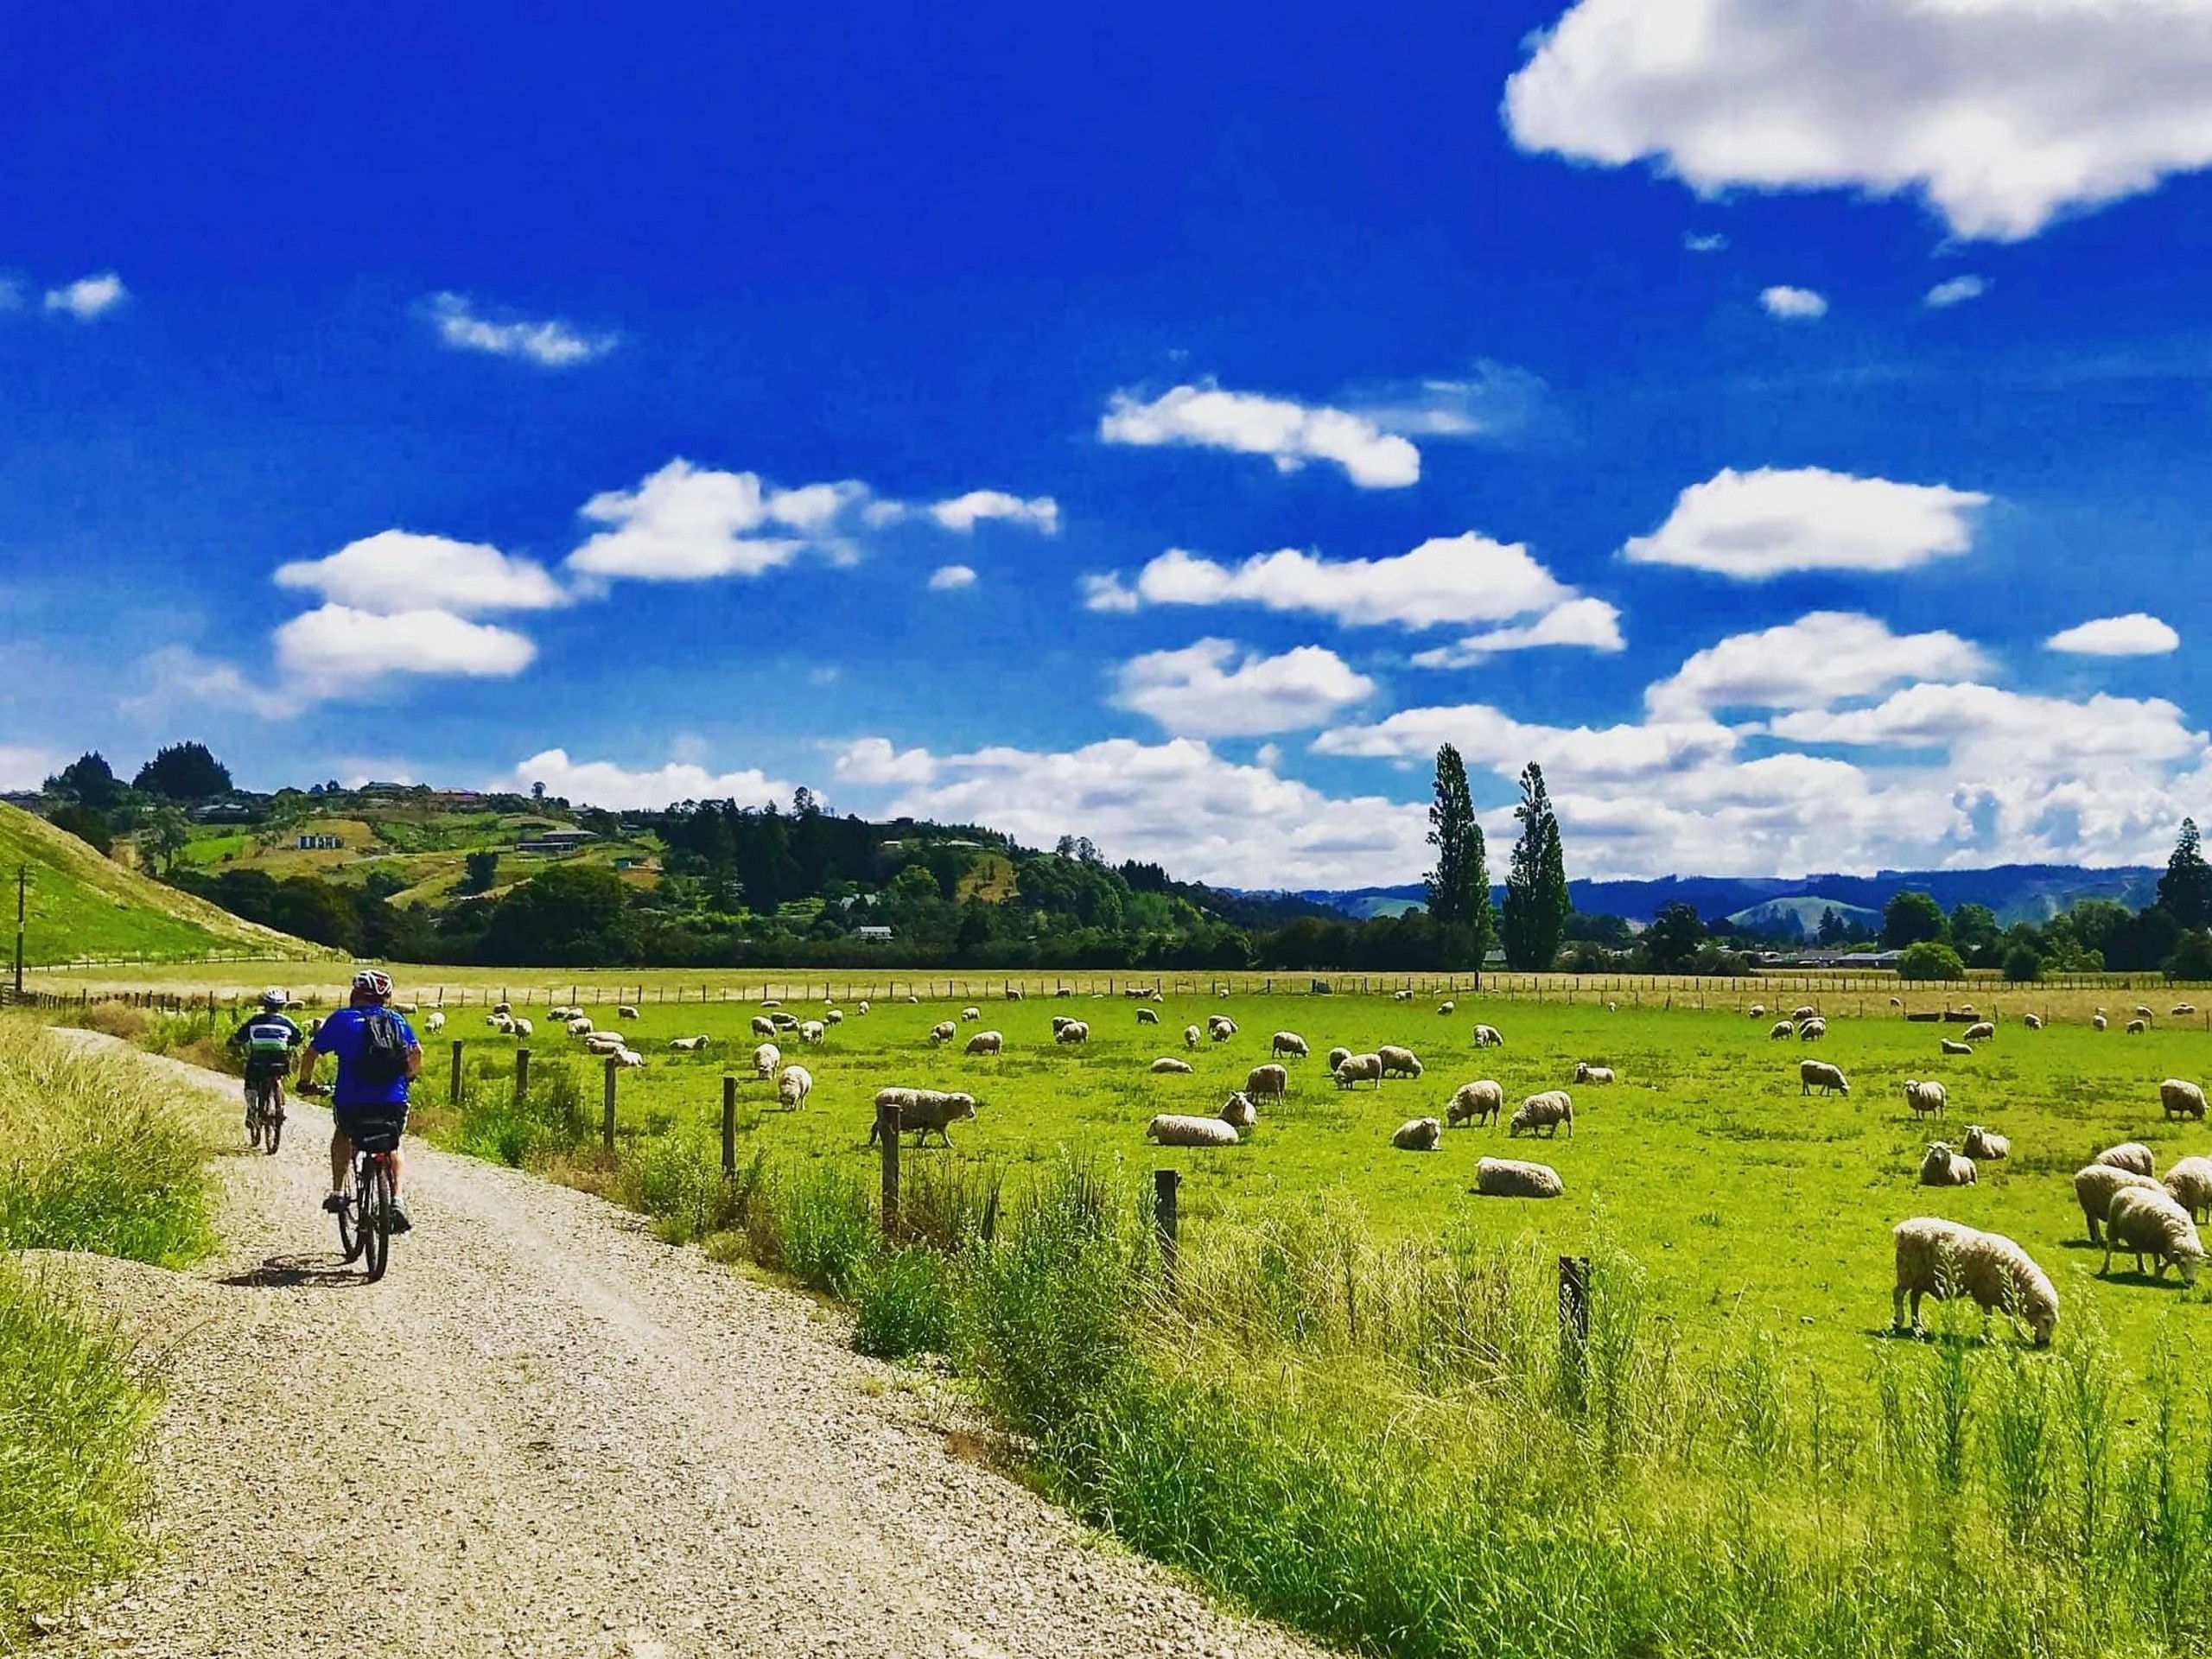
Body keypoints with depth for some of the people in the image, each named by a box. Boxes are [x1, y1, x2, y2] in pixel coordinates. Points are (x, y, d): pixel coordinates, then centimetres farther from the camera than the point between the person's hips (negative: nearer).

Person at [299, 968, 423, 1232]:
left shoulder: (341, 1019, 9)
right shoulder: (397, 1020, 14)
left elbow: (310, 1053, 9)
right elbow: (416, 1052, 6)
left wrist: (305, 1081, 27)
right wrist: (410, 1076, 27)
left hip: (351, 1103, -1)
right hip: (394, 1102, 1)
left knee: (342, 1135, 34)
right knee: (393, 1147, 28)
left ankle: (337, 1193, 23)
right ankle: (397, 1201, 8)